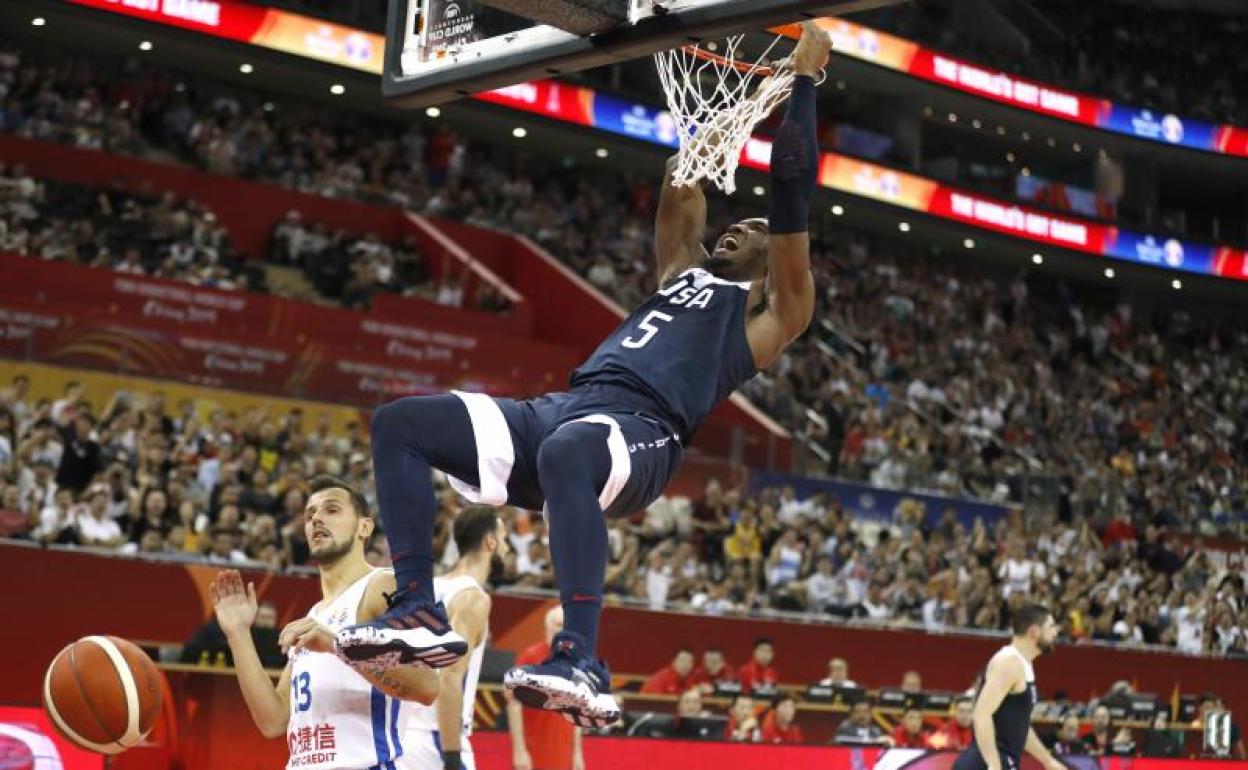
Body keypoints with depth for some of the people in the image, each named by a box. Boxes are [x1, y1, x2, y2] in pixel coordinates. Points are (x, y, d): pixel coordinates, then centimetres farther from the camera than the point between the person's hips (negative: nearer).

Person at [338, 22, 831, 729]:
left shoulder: (775, 308, 14)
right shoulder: (684, 271, 35)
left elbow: (792, 187, 9)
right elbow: (682, 193, 37)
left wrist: (804, 80, 12)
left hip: (640, 428, -8)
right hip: (564, 408, 8)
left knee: (564, 454, -46)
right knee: (398, 424, -8)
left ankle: (582, 663, -47)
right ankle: (421, 614, -12)